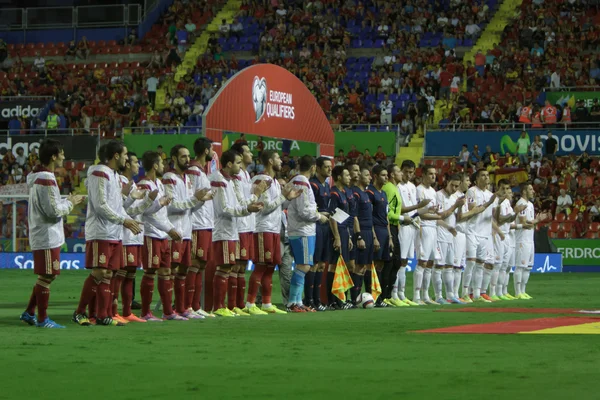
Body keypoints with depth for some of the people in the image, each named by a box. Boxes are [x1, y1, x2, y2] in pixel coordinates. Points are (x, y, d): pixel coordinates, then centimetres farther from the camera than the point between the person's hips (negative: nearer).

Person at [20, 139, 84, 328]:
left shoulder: (38, 177, 12)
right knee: (46, 277, -2)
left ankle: (29, 313, 22)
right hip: (47, 237, -10)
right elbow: (53, 211, -21)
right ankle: (42, 319, 4)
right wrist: (70, 203, -6)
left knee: (45, 277, 17)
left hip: (41, 236, 10)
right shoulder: (46, 180, -20)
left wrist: (67, 201, 11)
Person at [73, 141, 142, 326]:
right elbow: (101, 206, -17)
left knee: (108, 275, 7)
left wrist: (130, 221, 8)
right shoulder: (99, 174, -11)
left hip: (114, 234, 9)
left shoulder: (115, 175, 18)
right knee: (98, 273, -10)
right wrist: (124, 221, -15)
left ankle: (103, 316, 8)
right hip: (100, 233, -9)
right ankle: (80, 313, -2)